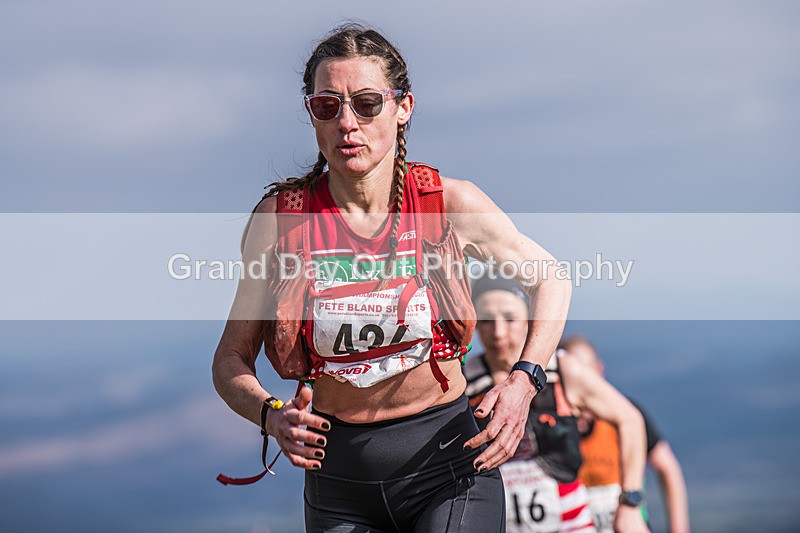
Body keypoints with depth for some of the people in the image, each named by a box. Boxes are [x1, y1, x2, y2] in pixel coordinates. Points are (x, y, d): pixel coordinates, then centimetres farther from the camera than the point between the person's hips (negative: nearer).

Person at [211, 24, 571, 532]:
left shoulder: (450, 203, -5)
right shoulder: (280, 218, -5)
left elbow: (551, 279, 10)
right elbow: (232, 359, 1)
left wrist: (523, 382, -6)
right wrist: (270, 414, -20)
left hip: (448, 464, -2)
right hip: (339, 480, 2)